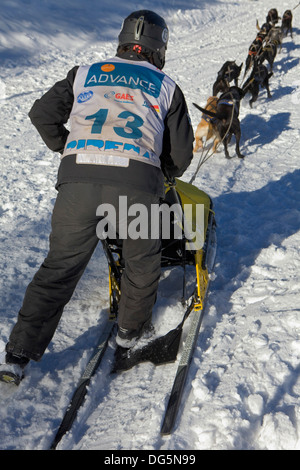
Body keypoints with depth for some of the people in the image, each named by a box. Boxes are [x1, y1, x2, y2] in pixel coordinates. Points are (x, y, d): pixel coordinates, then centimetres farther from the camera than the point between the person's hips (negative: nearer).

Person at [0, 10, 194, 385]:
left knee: (60, 266, 13)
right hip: (137, 185, -1)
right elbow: (181, 153, 18)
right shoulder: (166, 86, 20)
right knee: (141, 261, 24)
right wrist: (163, 173, 38)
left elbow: (42, 114, 19)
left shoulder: (85, 73, 22)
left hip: (77, 182, 2)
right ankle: (131, 329, 41)